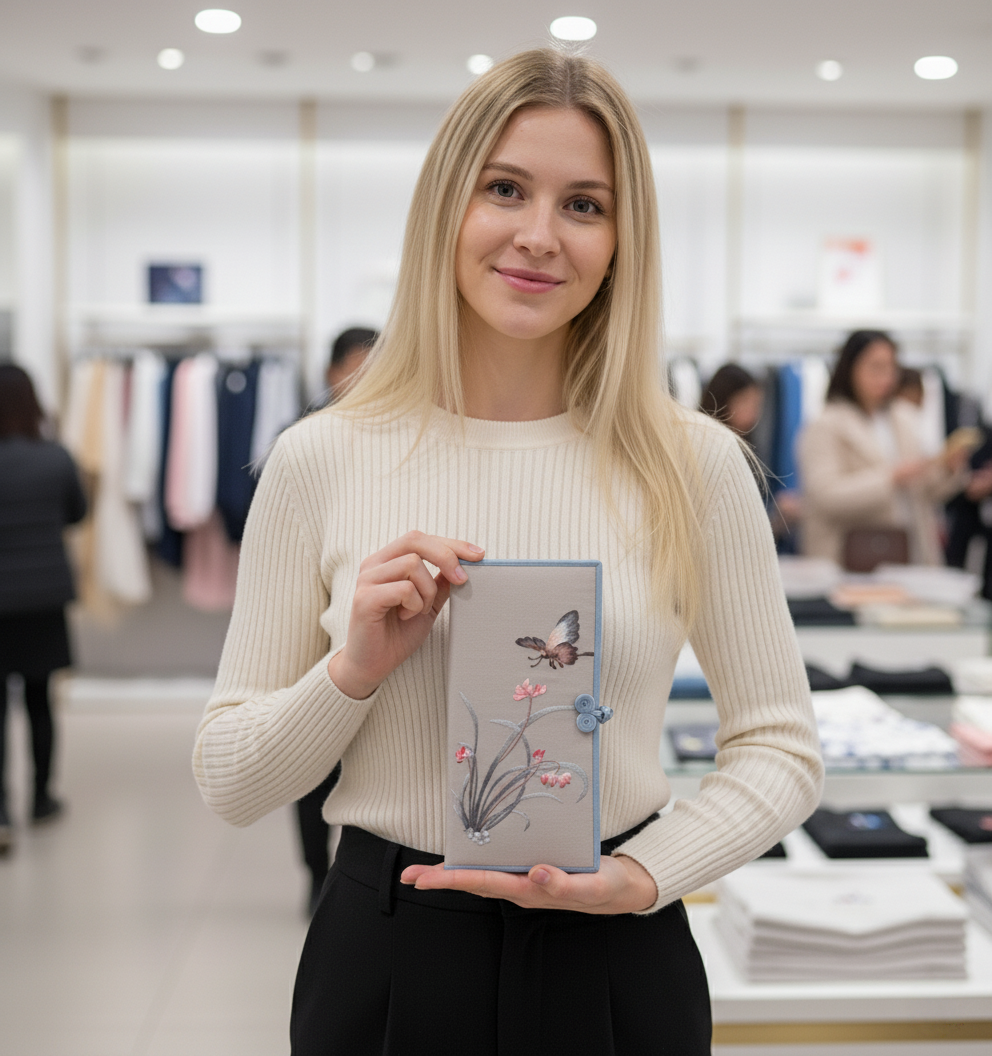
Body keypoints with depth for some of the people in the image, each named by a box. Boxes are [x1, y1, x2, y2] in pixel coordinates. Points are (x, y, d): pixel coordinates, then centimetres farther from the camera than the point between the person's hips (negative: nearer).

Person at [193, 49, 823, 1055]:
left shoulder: (694, 464, -6)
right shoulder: (321, 460, -6)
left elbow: (780, 748, 0)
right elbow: (229, 783, -1)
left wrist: (636, 876, -15)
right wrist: (357, 670, -18)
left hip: (614, 964, 0)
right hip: (383, 958, 1)